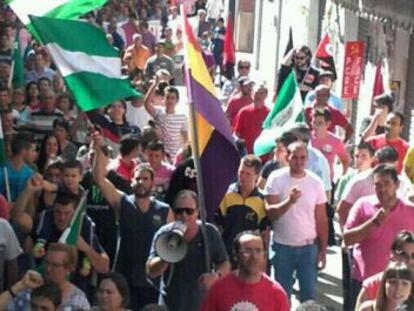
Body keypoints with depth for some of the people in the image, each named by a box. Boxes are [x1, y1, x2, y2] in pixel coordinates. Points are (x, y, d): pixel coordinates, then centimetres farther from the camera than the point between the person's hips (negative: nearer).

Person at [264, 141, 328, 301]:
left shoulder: (315, 182, -2)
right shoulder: (276, 179, -8)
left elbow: (321, 219, 2)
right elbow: (270, 213, -16)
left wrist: (323, 249, 1)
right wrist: (289, 201, -32)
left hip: (309, 246, 1)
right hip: (282, 246, -1)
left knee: (309, 294, 4)